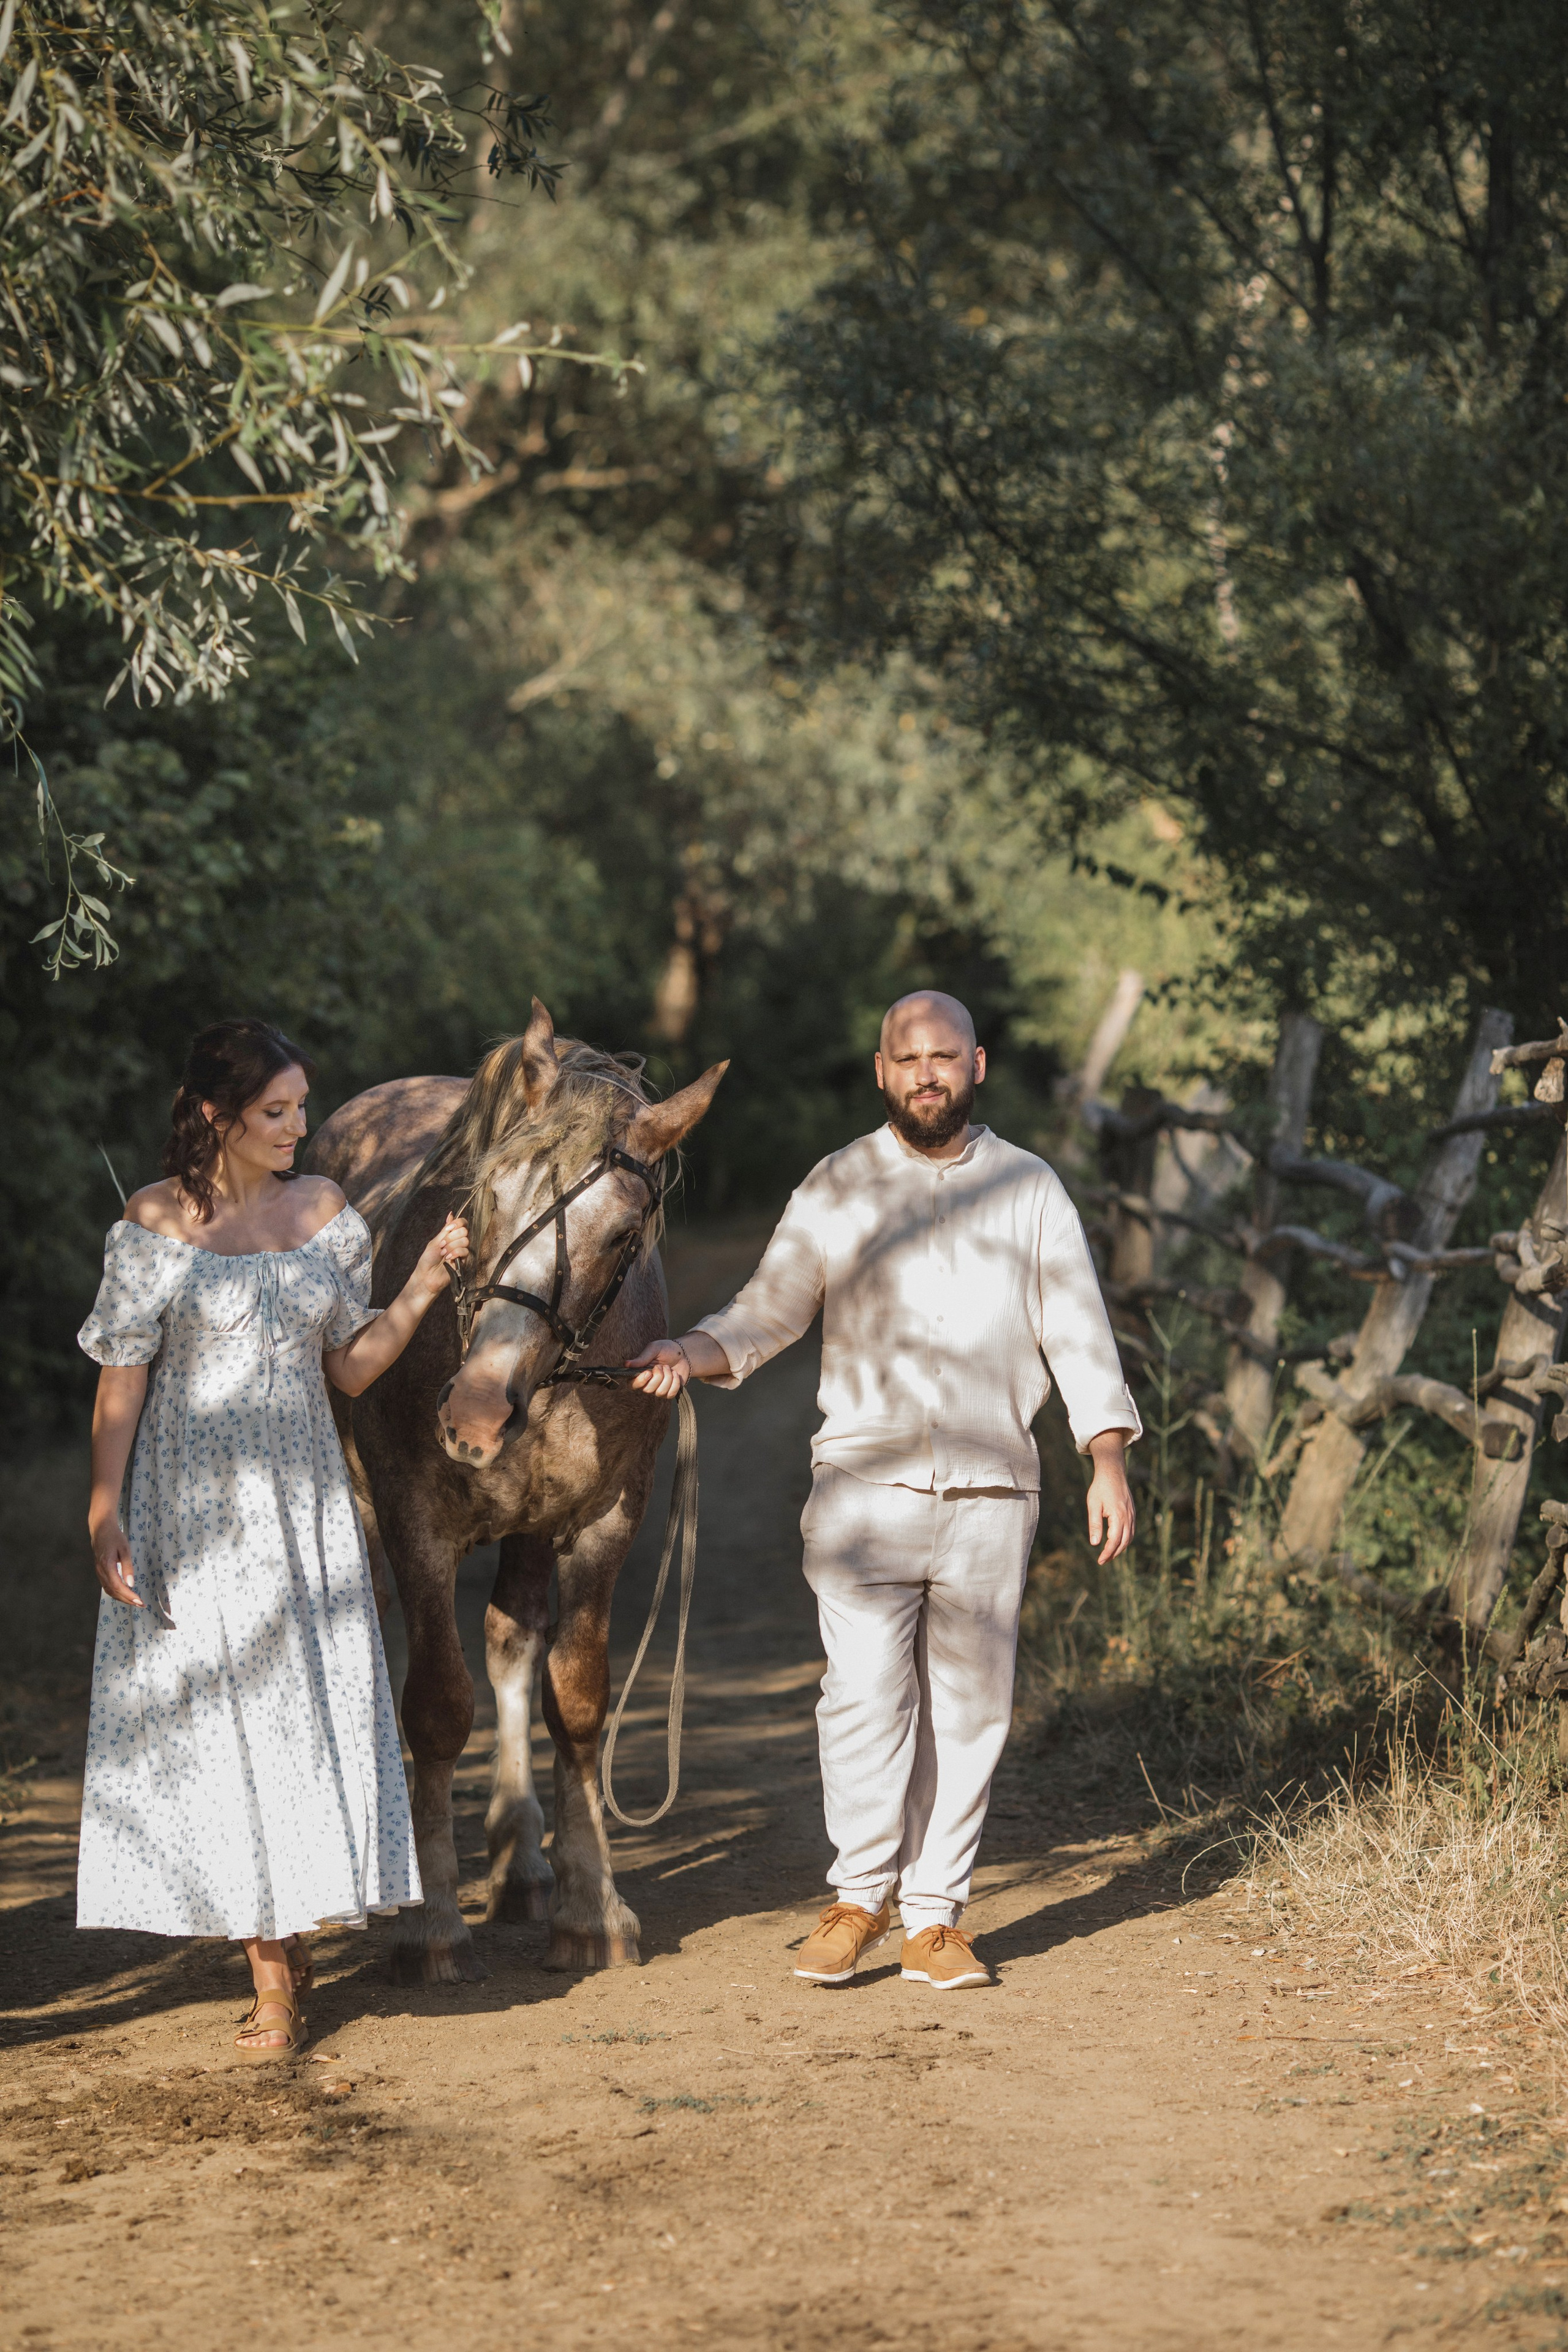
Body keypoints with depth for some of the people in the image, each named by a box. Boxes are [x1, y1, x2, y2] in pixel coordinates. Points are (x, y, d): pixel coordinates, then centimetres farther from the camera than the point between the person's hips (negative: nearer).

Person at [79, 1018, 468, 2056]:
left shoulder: (324, 1211, 4)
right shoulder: (155, 1222, -7)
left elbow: (350, 1367, 7)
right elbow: (122, 1379, -6)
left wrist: (423, 1288, -7)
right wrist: (105, 1520, -11)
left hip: (305, 1500, 4)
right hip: (191, 1507, -3)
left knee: (310, 1707, 5)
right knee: (217, 1716, 1)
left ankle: (292, 1934, 20)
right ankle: (273, 1973, 8)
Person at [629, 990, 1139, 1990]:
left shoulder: (1030, 1190, 9)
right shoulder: (838, 1188, 6)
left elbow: (1078, 1332, 9)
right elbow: (768, 1310, 7)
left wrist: (1110, 1459, 1)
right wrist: (690, 1355, -13)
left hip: (991, 1495, 1)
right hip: (866, 1487, -1)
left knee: (968, 1709, 3)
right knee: (865, 1694, -11)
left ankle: (935, 1918, 11)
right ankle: (860, 1897, 4)